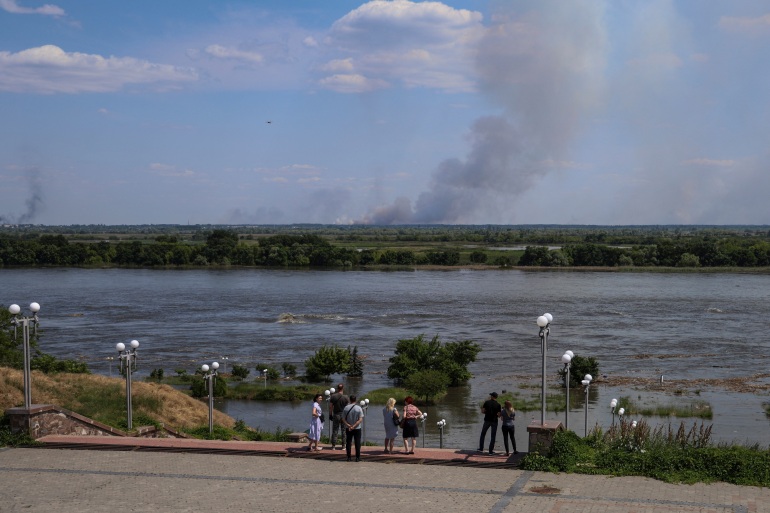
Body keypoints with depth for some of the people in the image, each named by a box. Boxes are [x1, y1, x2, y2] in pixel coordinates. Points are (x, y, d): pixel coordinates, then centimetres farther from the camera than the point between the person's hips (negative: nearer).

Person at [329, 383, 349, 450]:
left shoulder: (333, 396, -6)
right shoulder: (345, 397, -9)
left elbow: (330, 406, -2)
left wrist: (330, 414, 8)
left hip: (336, 415, 1)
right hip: (344, 415, -1)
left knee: (335, 431, 7)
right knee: (343, 431, 8)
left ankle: (333, 446, 7)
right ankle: (343, 446, 10)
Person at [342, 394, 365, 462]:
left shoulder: (346, 408, -2)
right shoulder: (359, 408, -9)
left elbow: (343, 419, -5)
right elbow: (360, 419, -15)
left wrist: (348, 425, -13)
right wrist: (354, 426, -17)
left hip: (348, 428, 2)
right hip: (357, 428, -2)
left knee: (348, 442, 9)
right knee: (357, 443, 5)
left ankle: (349, 457, 8)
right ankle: (357, 457, 3)